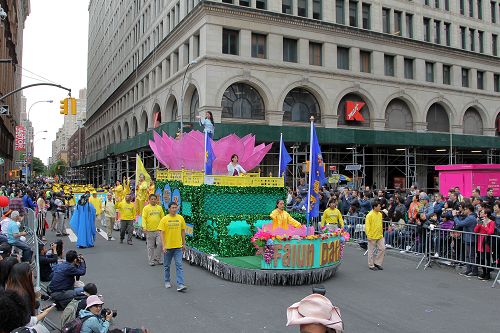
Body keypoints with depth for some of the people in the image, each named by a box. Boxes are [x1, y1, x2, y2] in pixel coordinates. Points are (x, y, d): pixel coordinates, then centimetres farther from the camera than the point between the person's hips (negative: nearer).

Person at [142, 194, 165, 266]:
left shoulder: (159, 208, 9)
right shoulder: (146, 208, 0)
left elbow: (162, 217, 11)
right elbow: (144, 218, -5)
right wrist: (144, 227, -16)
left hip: (158, 230, 2)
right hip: (150, 230, -2)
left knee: (160, 244, -4)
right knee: (150, 246, 6)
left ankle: (157, 259, 13)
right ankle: (151, 261, 16)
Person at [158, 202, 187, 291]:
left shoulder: (180, 218, 1)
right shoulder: (164, 219, -6)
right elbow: (161, 233, -7)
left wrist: (184, 244, 9)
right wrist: (163, 246, -14)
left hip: (178, 247, 1)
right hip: (167, 246, -1)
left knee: (179, 265, -6)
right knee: (167, 265, 13)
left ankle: (180, 285, -7)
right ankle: (167, 281, 32)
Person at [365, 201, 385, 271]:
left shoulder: (380, 214, 7)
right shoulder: (369, 215, -15)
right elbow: (367, 226, -15)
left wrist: (382, 233, 16)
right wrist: (368, 236, -18)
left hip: (380, 236, 7)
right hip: (372, 237, -7)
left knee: (382, 248, 4)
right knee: (371, 251, 4)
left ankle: (377, 263, 18)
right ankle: (371, 265, 16)